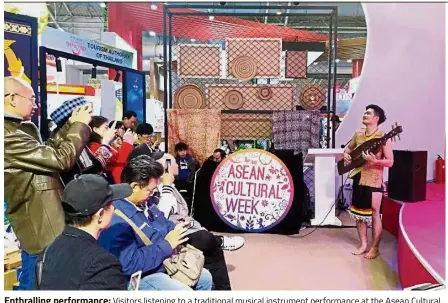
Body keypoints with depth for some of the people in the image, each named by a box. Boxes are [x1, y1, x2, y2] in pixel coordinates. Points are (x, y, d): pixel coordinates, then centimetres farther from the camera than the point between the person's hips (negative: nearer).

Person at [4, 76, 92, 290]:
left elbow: (47, 152, 16)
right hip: (39, 227, -10)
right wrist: (80, 125, -14)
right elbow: (62, 159, -27)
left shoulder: (25, 128, 5)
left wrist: (71, 125, 9)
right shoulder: (8, 136, -26)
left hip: (42, 220, 10)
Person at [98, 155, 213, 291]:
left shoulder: (144, 204, 3)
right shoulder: (116, 220, -29)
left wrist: (177, 230, -6)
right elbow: (129, 264, -32)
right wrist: (166, 245, -25)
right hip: (142, 276, -9)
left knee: (205, 277, 15)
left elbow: (165, 225, 18)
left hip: (167, 263, 9)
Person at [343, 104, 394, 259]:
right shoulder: (358, 134, 6)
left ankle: (375, 248, 17)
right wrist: (346, 154, 2)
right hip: (358, 178, 6)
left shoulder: (383, 137, -12)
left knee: (374, 214, 2)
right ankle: (363, 245, 26)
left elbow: (390, 162, -13)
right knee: (358, 213, 12)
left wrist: (374, 161, -28)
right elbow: (349, 147, 23)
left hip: (373, 181, -6)